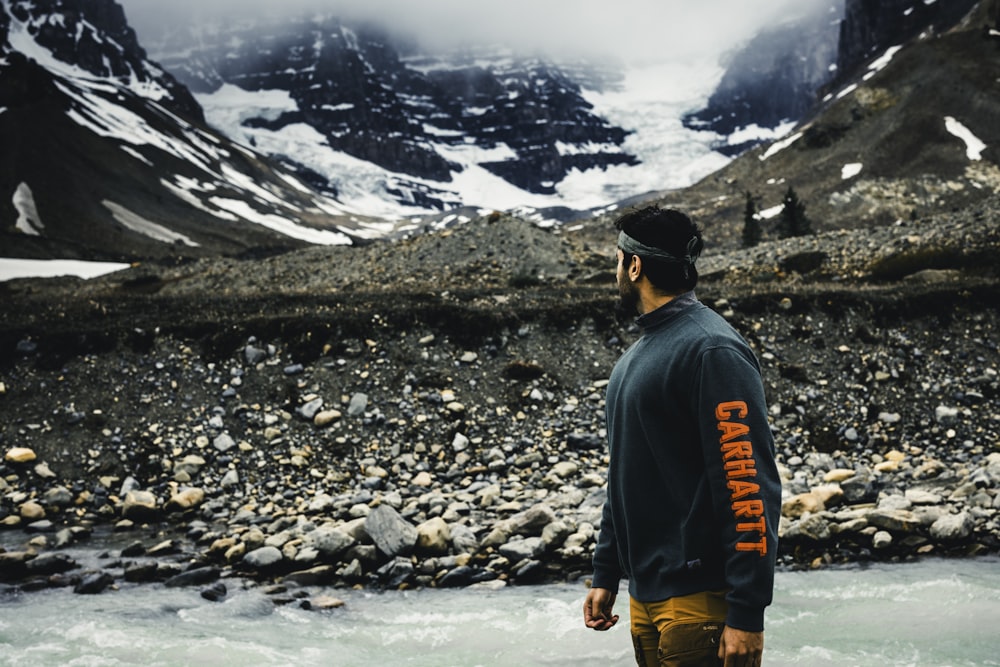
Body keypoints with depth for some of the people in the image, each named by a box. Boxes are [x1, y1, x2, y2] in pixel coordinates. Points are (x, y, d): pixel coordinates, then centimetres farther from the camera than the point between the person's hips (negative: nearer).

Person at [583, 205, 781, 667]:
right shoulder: (635, 357, 15)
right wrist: (605, 575, 19)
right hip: (645, 596, 9)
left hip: (700, 599, -9)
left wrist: (747, 614, -22)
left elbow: (750, 487, -20)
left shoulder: (711, 351, -15)